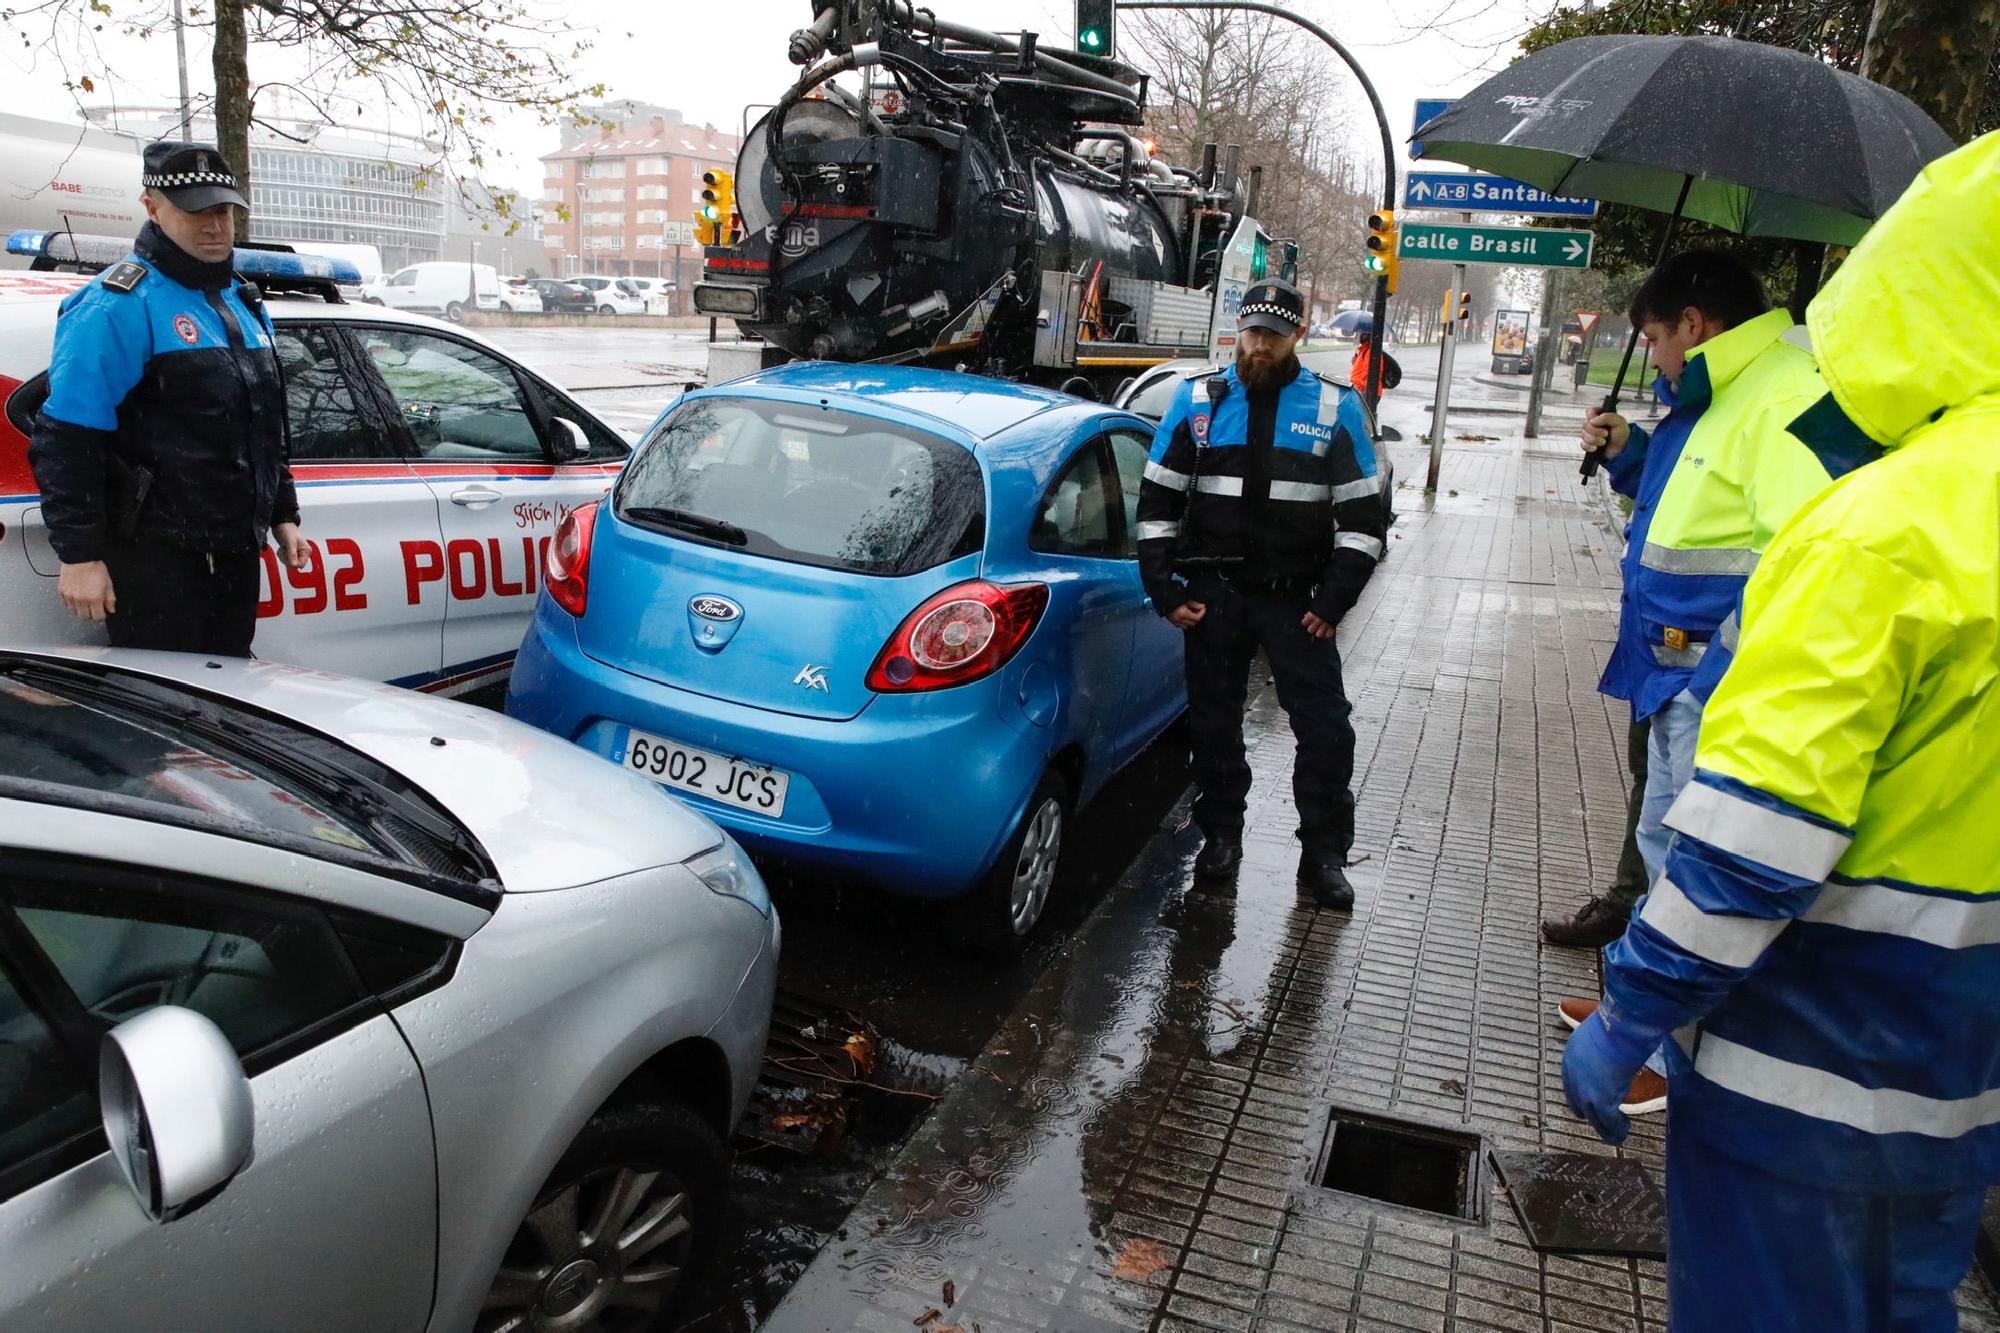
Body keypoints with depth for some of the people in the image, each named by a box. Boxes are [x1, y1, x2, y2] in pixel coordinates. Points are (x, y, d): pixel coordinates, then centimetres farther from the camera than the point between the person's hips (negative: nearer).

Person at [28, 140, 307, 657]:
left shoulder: (245, 304, 15)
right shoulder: (118, 305, -11)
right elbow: (65, 441, -16)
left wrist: (283, 516, 20)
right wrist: (78, 555, -19)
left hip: (235, 552, 8)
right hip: (156, 557, -7)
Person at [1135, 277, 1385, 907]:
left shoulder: (1335, 407, 0)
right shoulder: (1197, 400, 3)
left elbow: (1364, 512, 2)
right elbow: (1157, 501, 5)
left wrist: (1334, 599, -5)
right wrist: (1164, 589, -2)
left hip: (1297, 597, -1)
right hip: (1214, 593, 1)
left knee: (1325, 727, -1)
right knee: (1213, 719, 11)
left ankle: (1324, 855, 14)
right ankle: (1221, 836, 29)